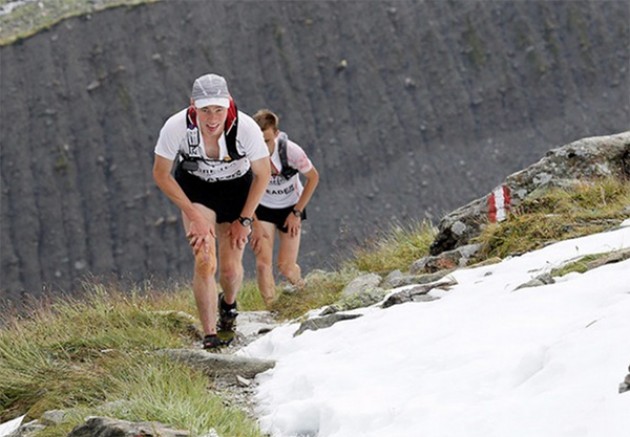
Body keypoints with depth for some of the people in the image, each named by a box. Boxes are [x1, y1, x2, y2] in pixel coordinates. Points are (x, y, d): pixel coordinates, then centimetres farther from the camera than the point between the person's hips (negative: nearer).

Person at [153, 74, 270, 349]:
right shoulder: (176, 127, -32)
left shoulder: (246, 128, -31)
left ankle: (228, 303, 41)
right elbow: (161, 175, -15)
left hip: (236, 189, 1)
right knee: (204, 261, -19)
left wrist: (244, 220, -9)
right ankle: (209, 335, -7)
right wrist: (194, 215, -19)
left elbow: (262, 174, -12)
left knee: (230, 268, 4)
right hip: (195, 189, -1)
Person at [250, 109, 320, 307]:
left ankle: (303, 293, 33)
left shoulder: (290, 151, -29)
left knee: (286, 267, -1)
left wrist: (296, 213, -9)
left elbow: (313, 177, -10)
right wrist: (255, 225, -11)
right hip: (262, 209, 1)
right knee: (263, 264, -14)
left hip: (291, 208, -1)